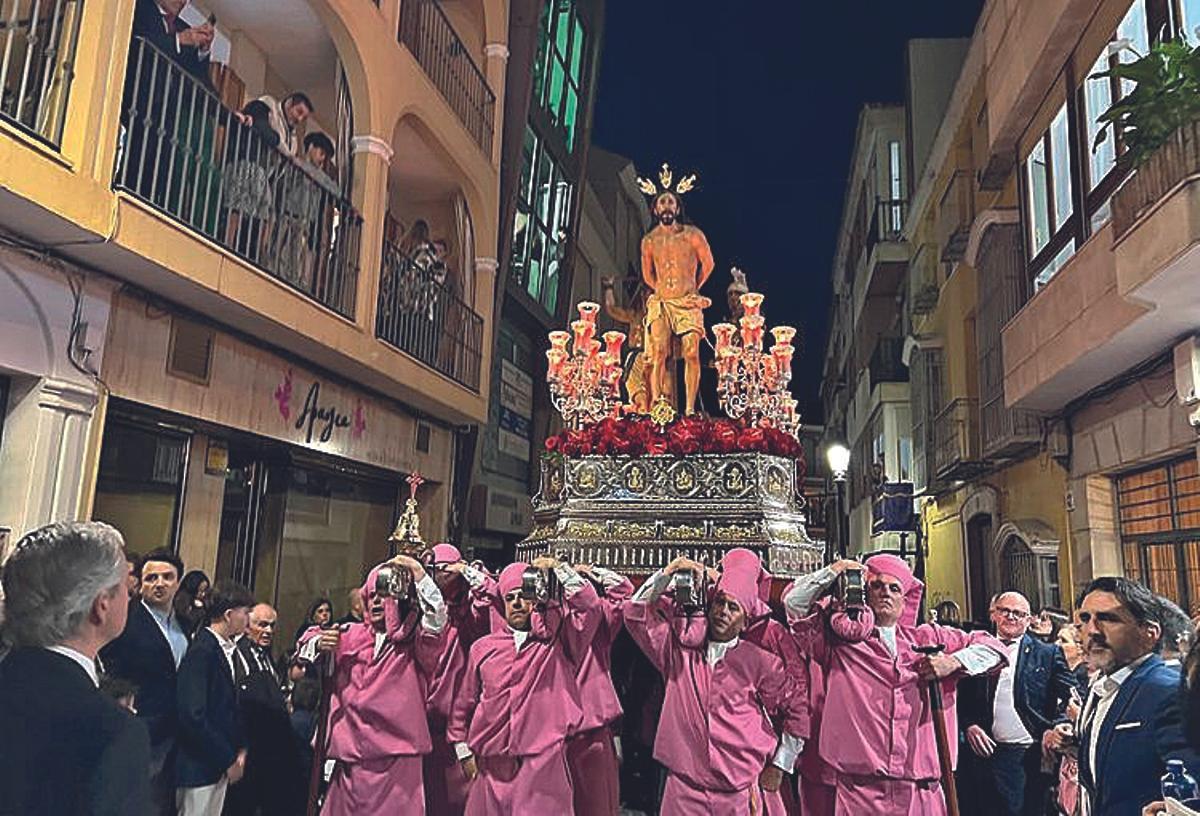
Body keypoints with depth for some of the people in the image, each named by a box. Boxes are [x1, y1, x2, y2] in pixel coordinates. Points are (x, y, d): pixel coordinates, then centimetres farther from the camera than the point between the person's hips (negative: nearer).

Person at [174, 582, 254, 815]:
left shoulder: (227, 648, 8)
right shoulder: (202, 650, -18)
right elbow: (194, 716, -23)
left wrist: (241, 748, 5)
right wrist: (229, 759, -15)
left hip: (219, 764, 8)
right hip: (199, 767, -8)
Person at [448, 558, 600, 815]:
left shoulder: (556, 641, 5)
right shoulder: (483, 647, 9)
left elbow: (589, 606, -8)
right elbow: (464, 704, 14)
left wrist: (559, 568, -8)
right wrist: (463, 750, 10)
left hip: (543, 763, -2)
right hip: (491, 764, 2)